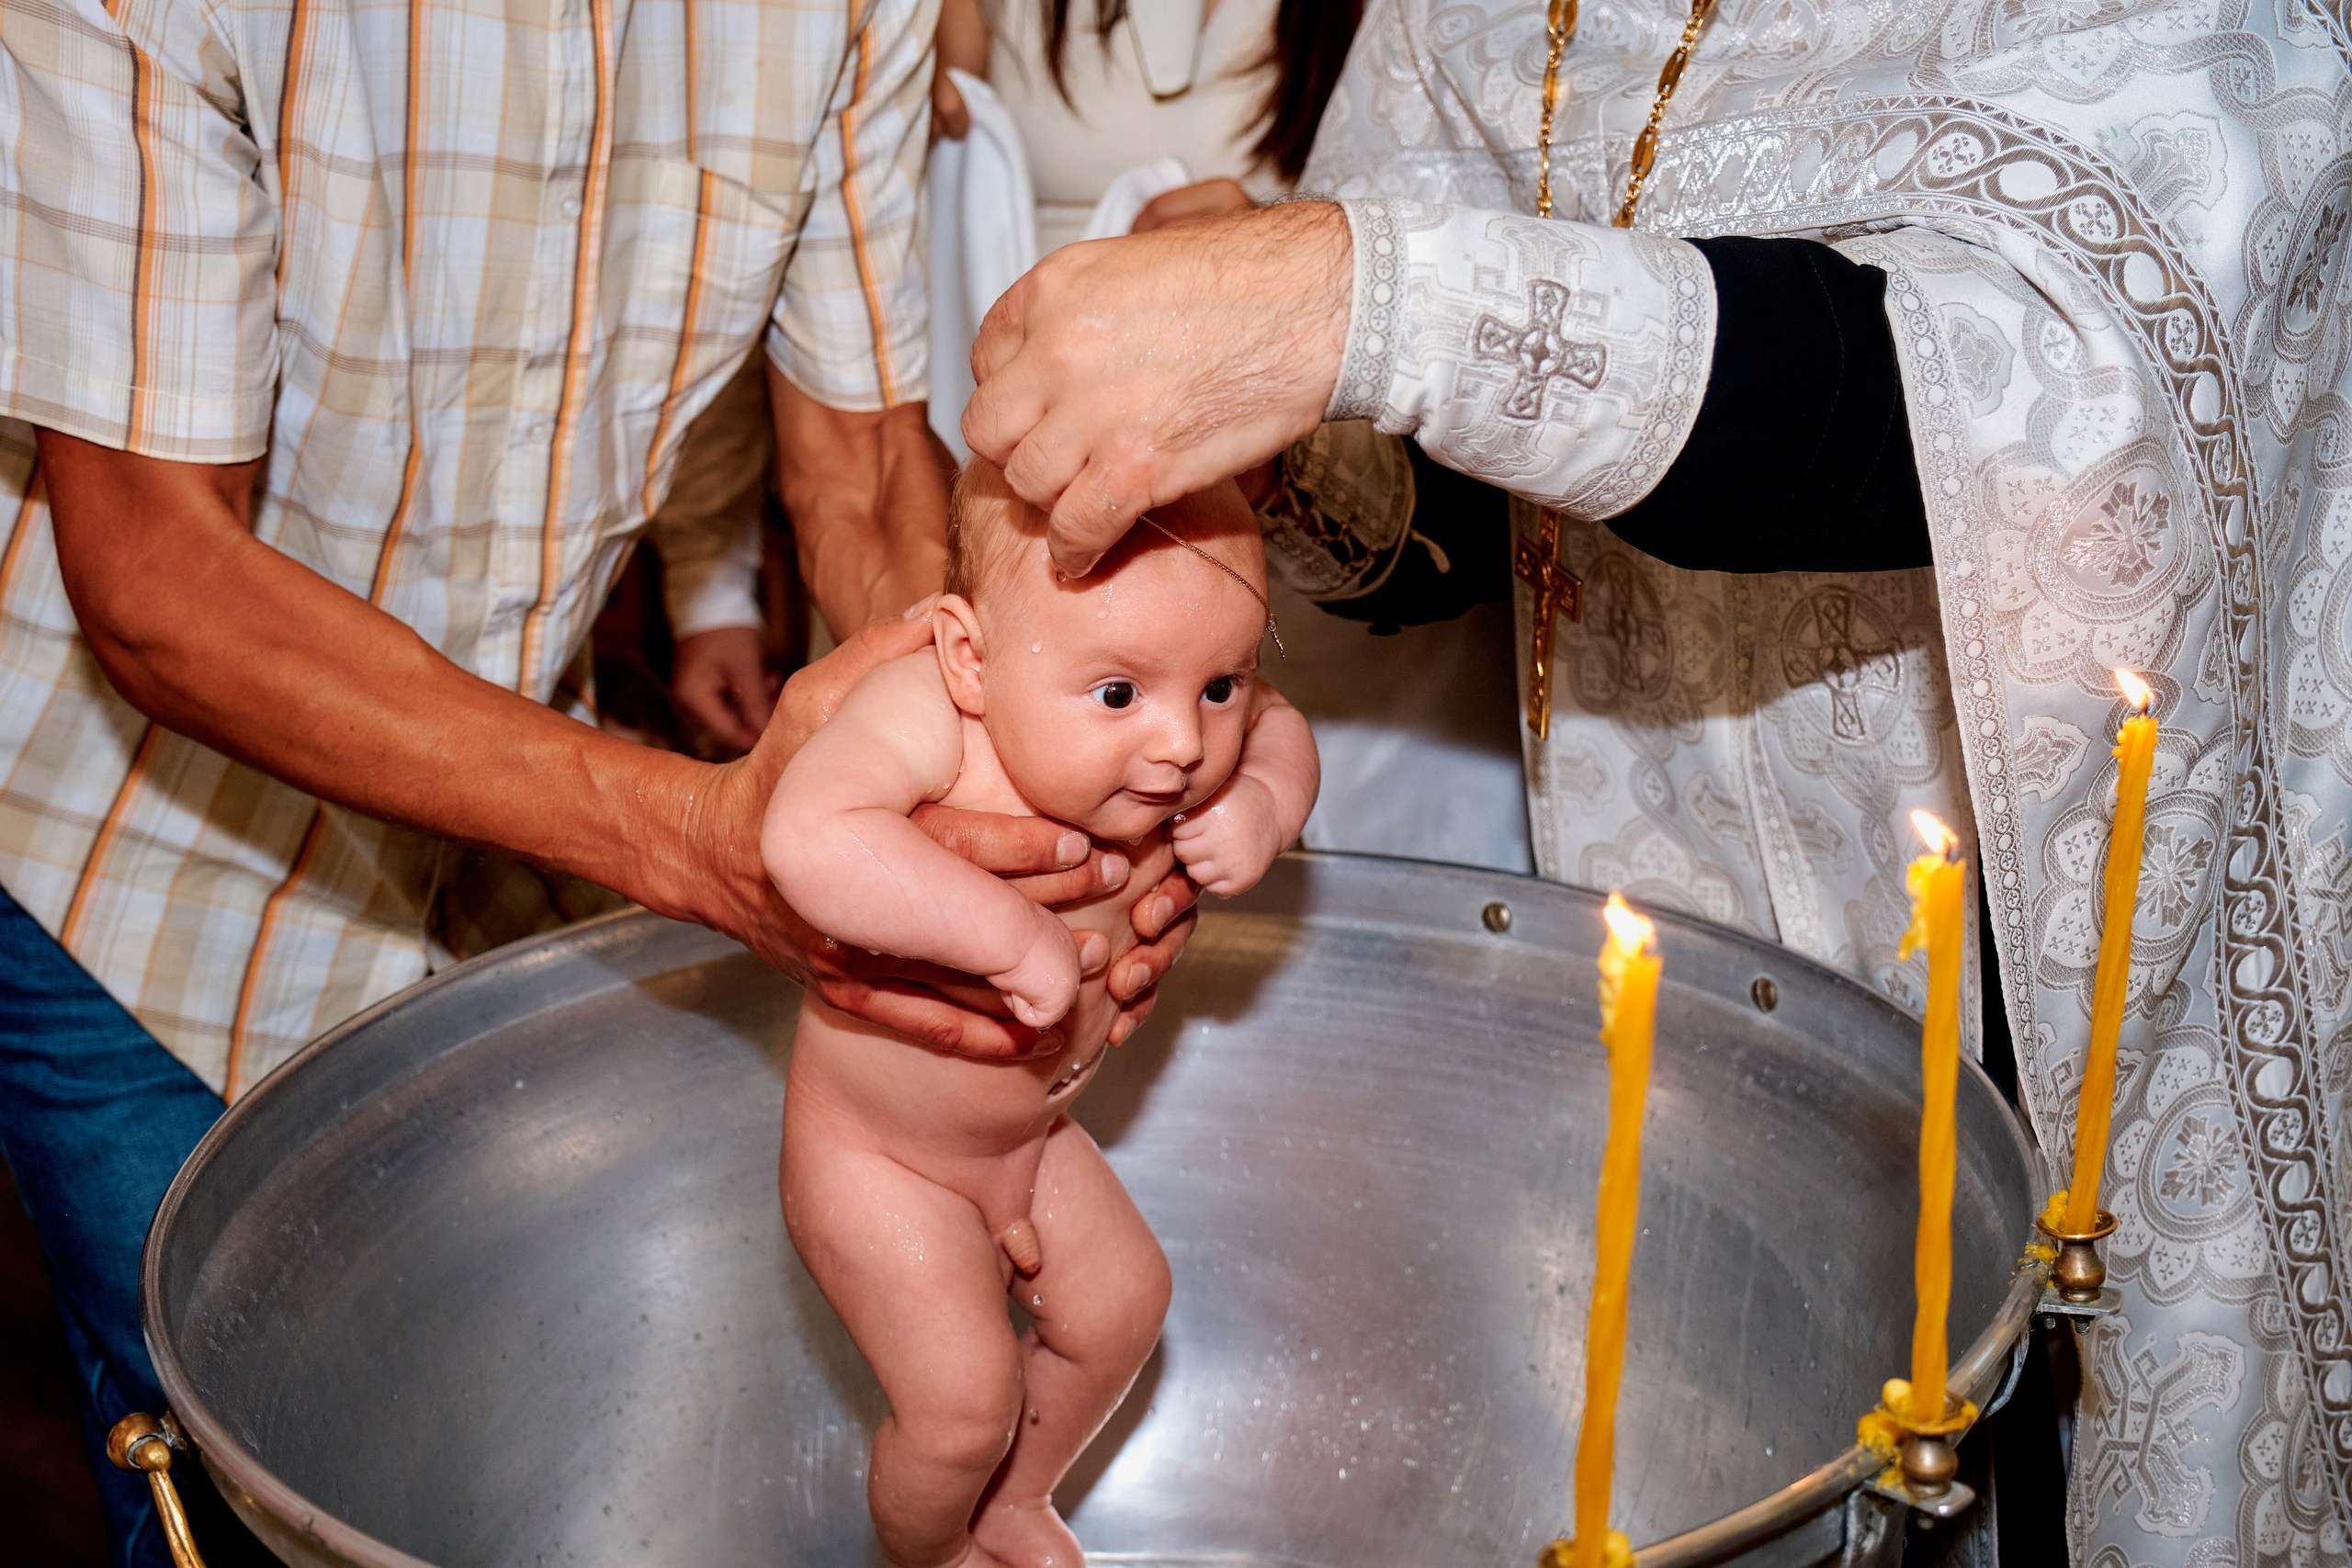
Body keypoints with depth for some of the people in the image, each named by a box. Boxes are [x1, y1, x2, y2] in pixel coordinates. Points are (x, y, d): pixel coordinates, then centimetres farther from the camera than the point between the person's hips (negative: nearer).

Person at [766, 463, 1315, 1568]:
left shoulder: (1178, 743, -17)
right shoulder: (923, 717, -38)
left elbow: (1281, 726, 5)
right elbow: (810, 840, -57)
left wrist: (1263, 806, -17)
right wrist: (1009, 933, -52)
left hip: (1028, 1132, 7)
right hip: (878, 1156, -7)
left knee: (1120, 1302, 18)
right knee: (964, 1398, -3)